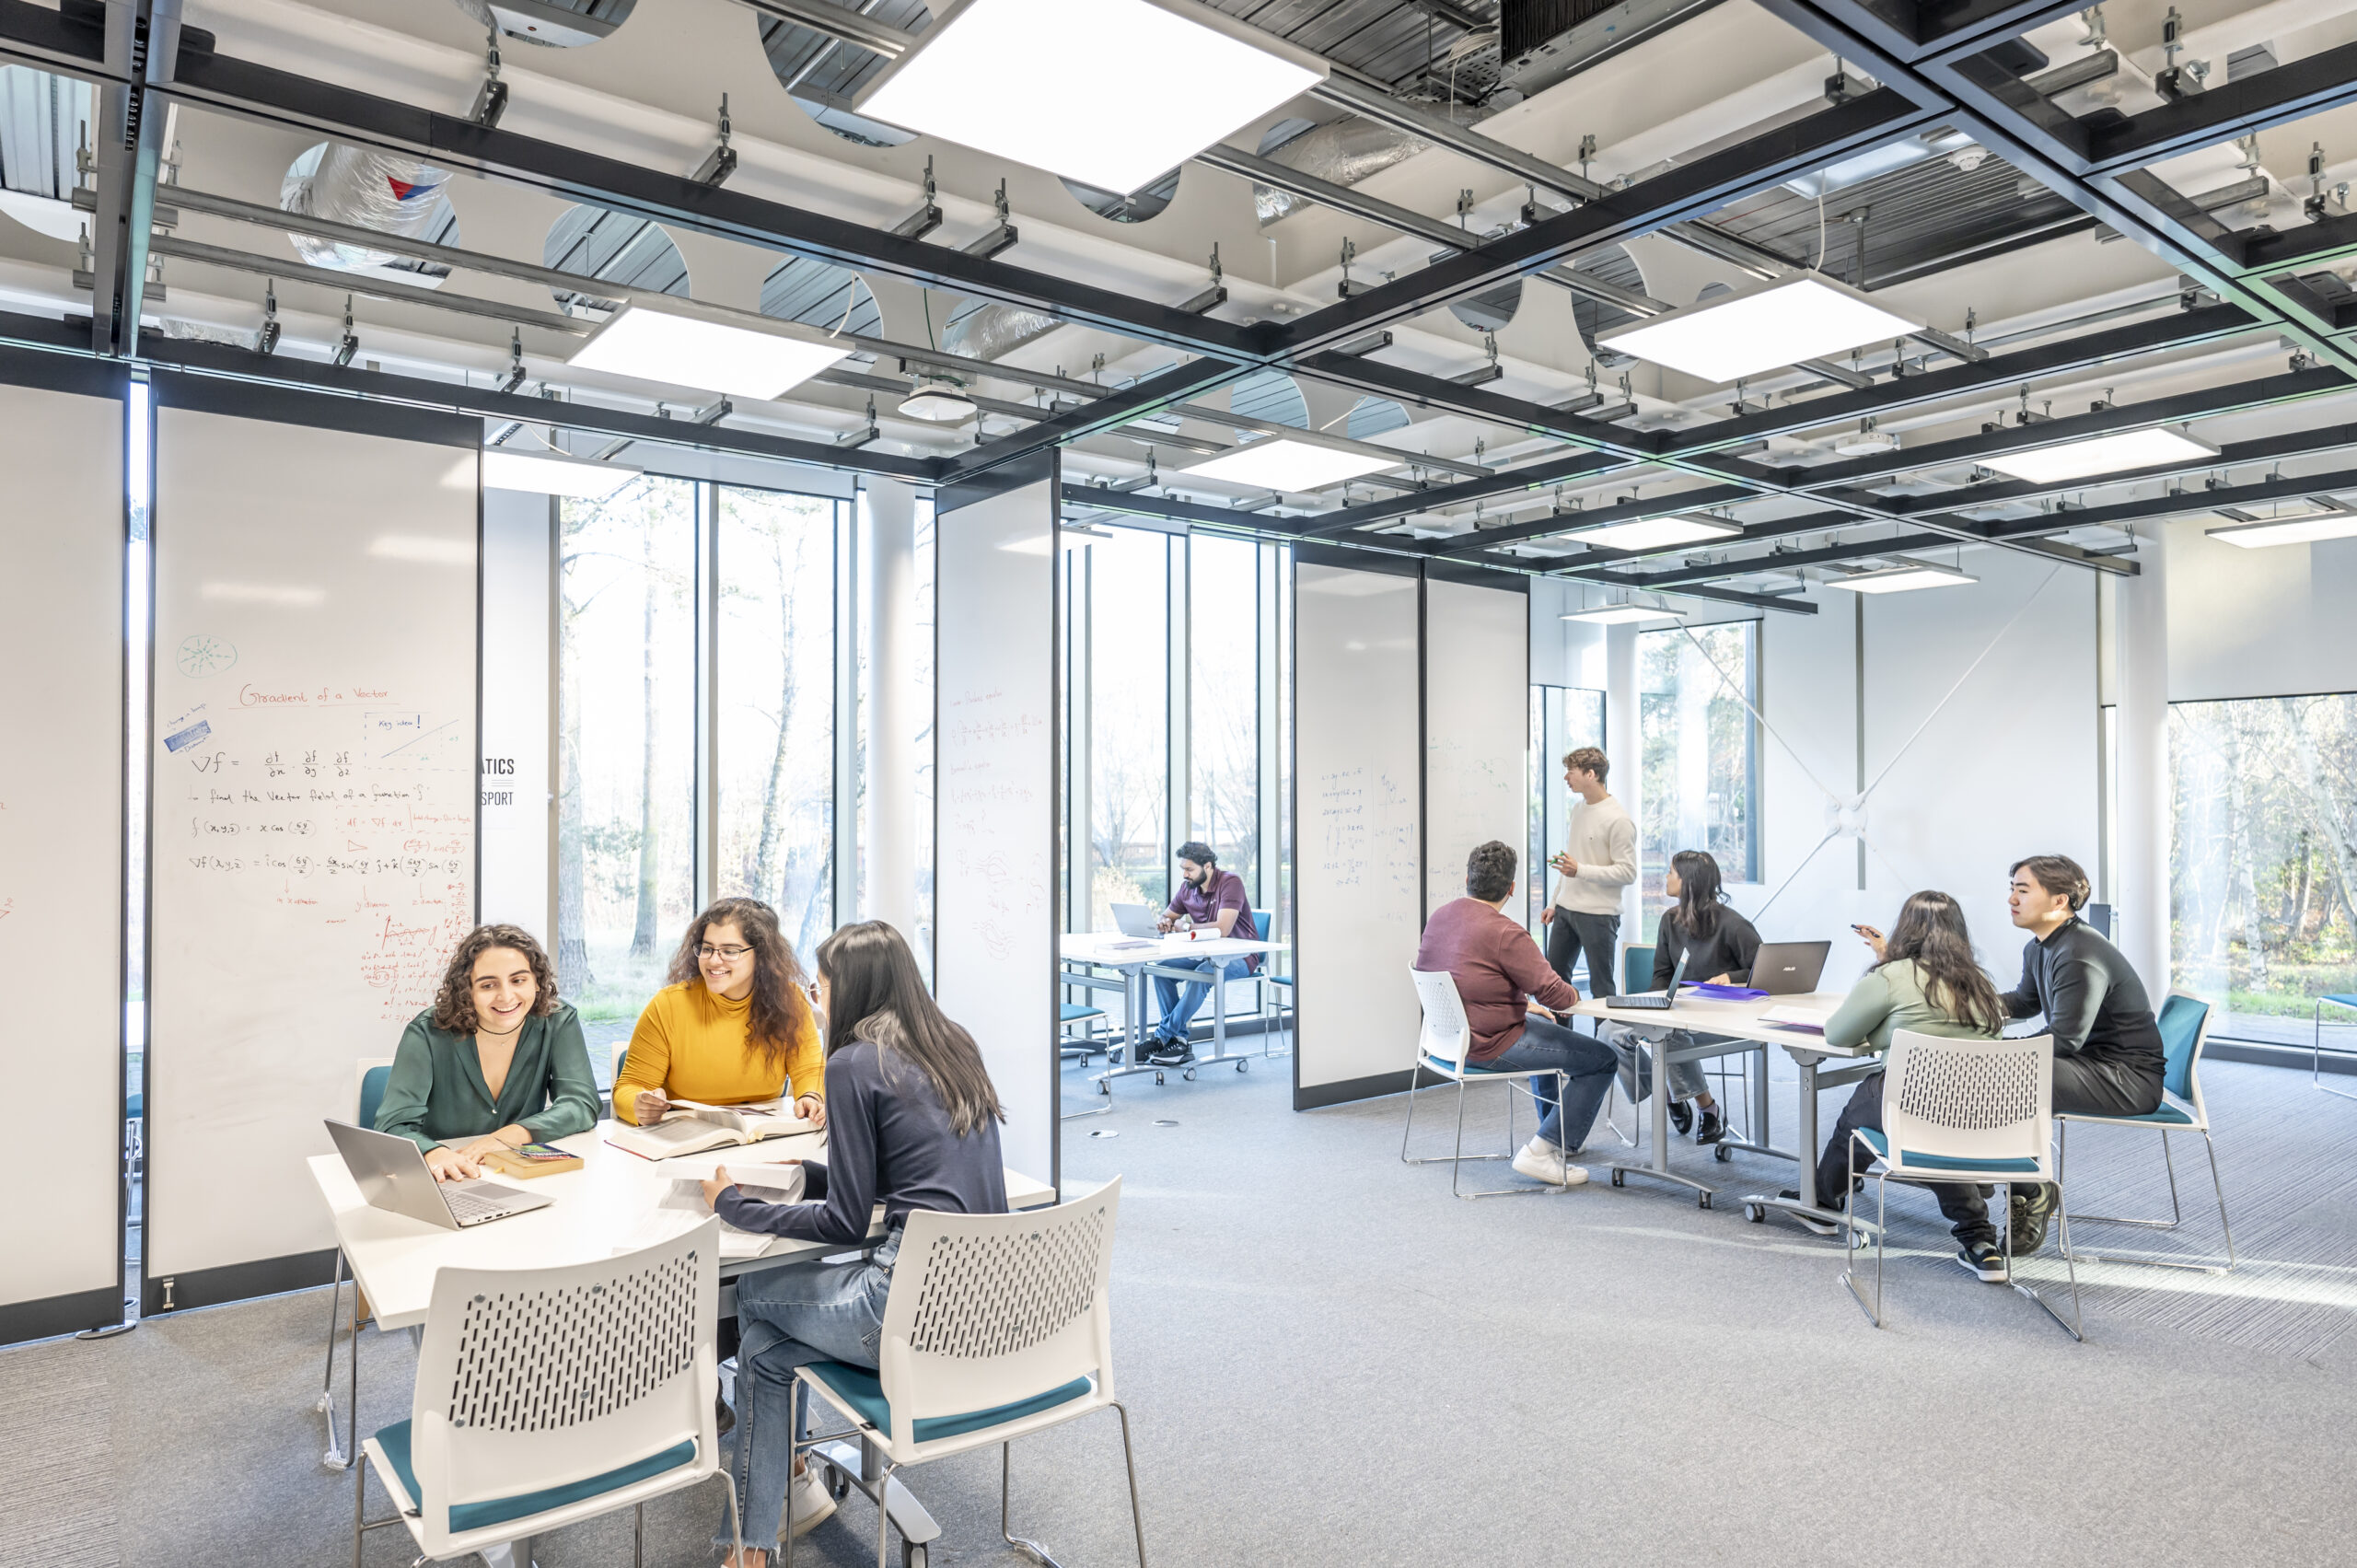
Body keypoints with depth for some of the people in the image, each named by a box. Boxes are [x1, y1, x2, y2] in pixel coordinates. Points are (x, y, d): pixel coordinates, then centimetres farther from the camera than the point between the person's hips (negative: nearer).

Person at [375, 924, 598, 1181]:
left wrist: (509, 1135, -26)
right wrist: (434, 1154, -38)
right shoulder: (428, 1033, -9)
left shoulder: (558, 1022, -4)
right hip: (444, 1183, 0)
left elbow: (583, 1104, -10)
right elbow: (394, 1126, -17)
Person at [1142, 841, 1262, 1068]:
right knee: (1161, 967, -13)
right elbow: (1167, 916, 17)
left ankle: (1162, 1036, -23)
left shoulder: (1230, 883, -18)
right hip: (1206, 954, 7)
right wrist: (1164, 922, -9)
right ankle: (1180, 1042, -15)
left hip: (1240, 956, -7)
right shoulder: (1187, 887, 3)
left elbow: (1223, 929, -28)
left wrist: (1186, 926, -17)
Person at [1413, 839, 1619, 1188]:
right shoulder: (1505, 933, -23)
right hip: (1489, 1046, -9)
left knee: (1548, 1027, 34)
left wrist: (1523, 1003, 15)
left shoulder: (1439, 917, 3)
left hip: (1451, 1034, 9)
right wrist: (1574, 995, 2)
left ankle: (1558, 1129, 45)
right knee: (1604, 1059, 1)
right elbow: (1556, 996, -21)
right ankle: (1543, 1151, -2)